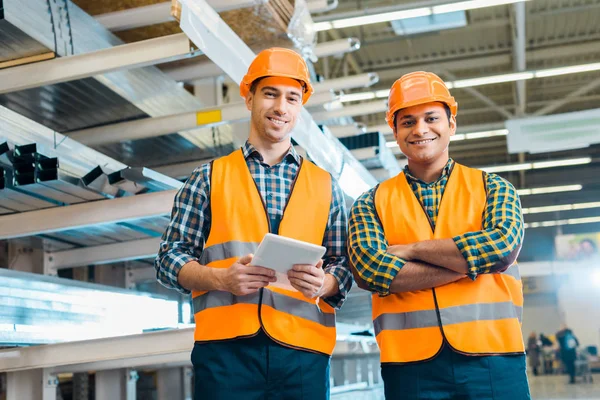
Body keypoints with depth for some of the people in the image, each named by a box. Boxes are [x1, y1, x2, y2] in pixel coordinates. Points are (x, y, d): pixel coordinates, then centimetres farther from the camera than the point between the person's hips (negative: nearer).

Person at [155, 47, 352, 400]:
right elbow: (171, 257, 7)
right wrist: (221, 278, -12)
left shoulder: (326, 186, 14)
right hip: (226, 347, -1)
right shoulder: (210, 177, 10)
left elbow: (344, 265, 12)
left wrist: (322, 284, -10)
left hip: (304, 350, 2)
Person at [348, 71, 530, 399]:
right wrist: (471, 262, -10)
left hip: (493, 359, 1)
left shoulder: (491, 187, 9)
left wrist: (411, 250, -7)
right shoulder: (371, 203, 7)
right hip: (409, 365, 0)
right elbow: (368, 268, -10)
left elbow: (503, 245, -10)